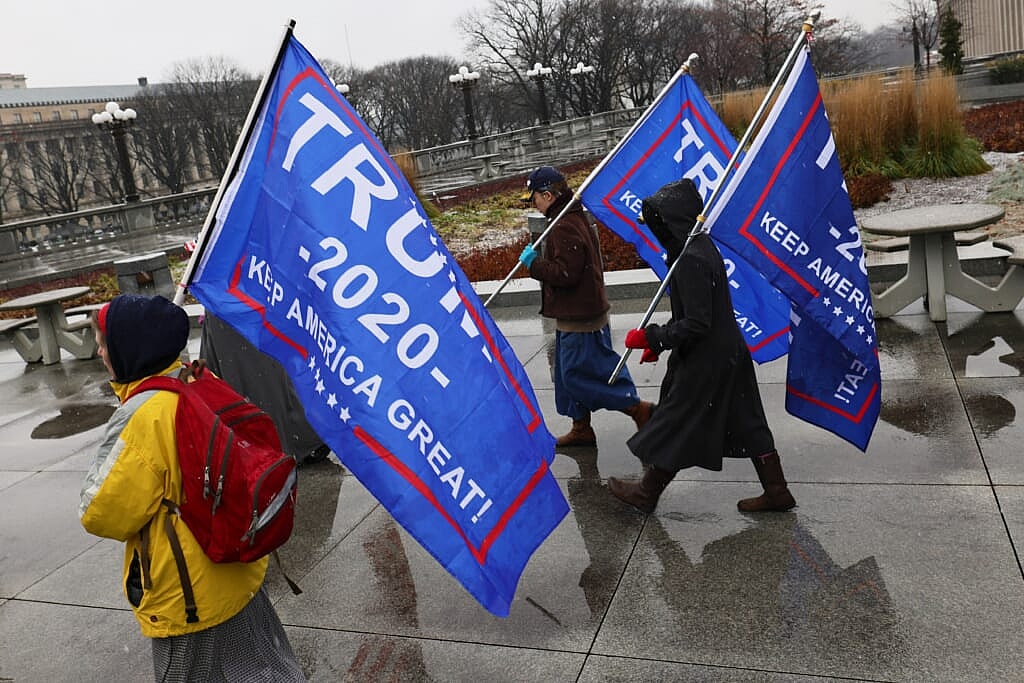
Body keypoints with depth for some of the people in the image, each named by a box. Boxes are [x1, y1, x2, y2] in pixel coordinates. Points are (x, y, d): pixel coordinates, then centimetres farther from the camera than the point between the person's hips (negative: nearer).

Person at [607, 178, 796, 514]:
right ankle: (776, 492, 26)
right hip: (729, 352, 9)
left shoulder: (691, 260, -25)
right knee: (746, 423, 16)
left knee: (675, 425, 6)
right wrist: (659, 339, 15)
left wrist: (651, 337, -19)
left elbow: (696, 324, -27)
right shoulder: (701, 245, 6)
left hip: (706, 361, -9)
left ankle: (646, 493, 23)